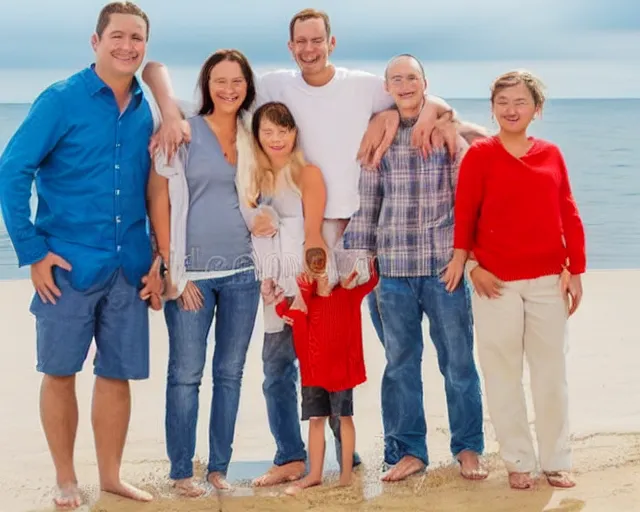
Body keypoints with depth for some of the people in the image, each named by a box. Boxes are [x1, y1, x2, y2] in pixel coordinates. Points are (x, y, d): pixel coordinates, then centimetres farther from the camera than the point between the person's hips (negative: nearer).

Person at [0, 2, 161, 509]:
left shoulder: (146, 110, 6)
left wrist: (160, 258, 6)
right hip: (69, 265, -4)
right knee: (60, 372, 5)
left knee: (118, 373, 9)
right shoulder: (61, 100, -7)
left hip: (128, 267, 4)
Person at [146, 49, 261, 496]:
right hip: (192, 271, -4)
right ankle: (181, 471, 12)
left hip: (242, 271, 4)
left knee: (230, 372, 8)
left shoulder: (251, 138, 9)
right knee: (186, 374, 1)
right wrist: (173, 270, -10)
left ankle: (220, 466, 19)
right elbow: (159, 199, -6)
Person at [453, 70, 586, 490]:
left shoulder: (551, 155, 6)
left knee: (552, 372, 8)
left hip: (548, 280, 2)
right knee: (503, 374, 4)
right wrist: (471, 264, -10)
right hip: (496, 281, -2)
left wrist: (576, 271, 3)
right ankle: (519, 461, 15)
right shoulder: (480, 155, -2)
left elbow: (569, 216, 6)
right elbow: (464, 214, -3)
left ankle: (556, 461, 20)